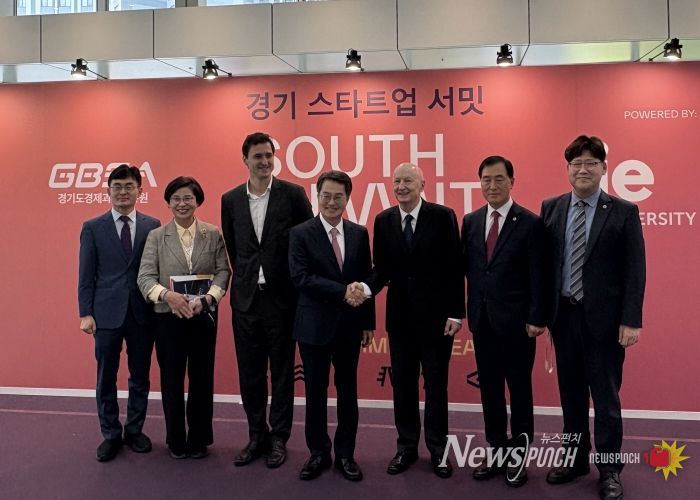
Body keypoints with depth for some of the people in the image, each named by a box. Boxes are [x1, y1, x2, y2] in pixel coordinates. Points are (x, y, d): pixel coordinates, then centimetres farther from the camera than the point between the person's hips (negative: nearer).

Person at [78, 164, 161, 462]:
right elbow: (86, 275, 1)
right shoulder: (93, 228, 2)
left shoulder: (153, 226, 3)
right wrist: (85, 313, -4)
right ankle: (110, 435, 24)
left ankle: (134, 431, 27)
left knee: (140, 377, 11)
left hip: (142, 314, 1)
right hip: (106, 313, -1)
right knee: (106, 379, 8)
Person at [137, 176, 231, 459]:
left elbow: (223, 271, -3)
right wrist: (167, 294, -22)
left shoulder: (213, 234, 3)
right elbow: (145, 277, -4)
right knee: (171, 380, 9)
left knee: (202, 379, 8)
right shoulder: (156, 236, 2)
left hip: (204, 317, 0)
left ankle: (199, 440, 25)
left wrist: (207, 298, -19)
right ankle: (176, 441, 26)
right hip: (168, 317, 0)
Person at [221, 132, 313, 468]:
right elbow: (231, 247, 14)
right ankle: (257, 436, 27)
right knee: (249, 373, 11)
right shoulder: (230, 199, 6)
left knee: (282, 372, 8)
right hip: (245, 298, 3)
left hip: (281, 297, -3)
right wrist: (245, 278, 11)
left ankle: (279, 438, 22)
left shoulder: (293, 194, -4)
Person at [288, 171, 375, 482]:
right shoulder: (301, 234, -5)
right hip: (315, 325, -2)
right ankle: (318, 453, 27)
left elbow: (366, 280, 6)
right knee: (316, 392, 10)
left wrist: (368, 322, 5)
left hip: (349, 325, 3)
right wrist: (342, 291, -22)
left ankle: (345, 454, 27)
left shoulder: (359, 234, 4)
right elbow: (301, 277, -16)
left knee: (347, 390, 12)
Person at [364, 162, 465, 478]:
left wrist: (456, 313, -10)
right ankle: (407, 446, 29)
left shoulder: (443, 216, -7)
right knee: (402, 384, 12)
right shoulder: (383, 220, 3)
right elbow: (382, 268, 4)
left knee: (436, 385, 9)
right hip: (400, 316, 3)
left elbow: (455, 268, -7)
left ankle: (438, 450, 26)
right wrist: (367, 288, -16)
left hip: (436, 315, -3)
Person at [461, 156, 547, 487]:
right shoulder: (471, 221, 8)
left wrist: (536, 318, -12)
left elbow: (537, 276, -9)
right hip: (481, 319, 5)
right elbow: (466, 267, 9)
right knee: (489, 388, 12)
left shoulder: (530, 223, -6)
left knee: (519, 389, 7)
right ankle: (496, 451, 26)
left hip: (515, 321, -4)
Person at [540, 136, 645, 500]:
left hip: (604, 317, -3)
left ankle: (609, 470, 21)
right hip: (564, 315, 3)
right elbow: (543, 262, 5)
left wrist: (631, 320, -12)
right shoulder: (551, 208, 5)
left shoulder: (624, 212, -3)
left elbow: (635, 270, -6)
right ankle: (576, 459, 30)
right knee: (571, 393, 15)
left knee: (606, 396, 6)